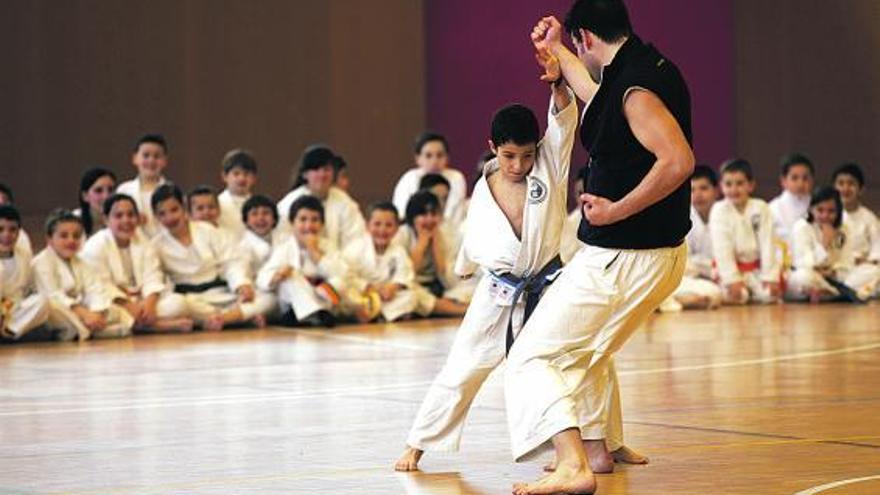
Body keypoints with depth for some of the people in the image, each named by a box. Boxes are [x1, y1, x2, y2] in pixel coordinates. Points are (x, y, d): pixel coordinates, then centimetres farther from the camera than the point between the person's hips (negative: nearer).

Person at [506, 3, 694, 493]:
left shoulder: (635, 88, -22)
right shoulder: (650, 67, 9)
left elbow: (678, 160, -33)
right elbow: (598, 95, 32)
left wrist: (616, 211, -25)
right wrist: (554, 48, 39)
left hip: (622, 259, -10)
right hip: (661, 254, 10)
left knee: (532, 358, -9)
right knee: (589, 349, 32)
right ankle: (596, 448, 41)